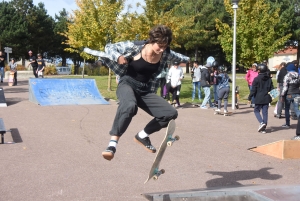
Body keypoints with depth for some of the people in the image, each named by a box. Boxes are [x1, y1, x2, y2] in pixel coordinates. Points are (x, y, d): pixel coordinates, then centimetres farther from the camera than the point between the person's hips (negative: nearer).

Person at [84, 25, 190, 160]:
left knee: (171, 114, -7)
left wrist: (186, 59, 39)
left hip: (145, 91, 5)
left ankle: (142, 136, 12)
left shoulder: (165, 53, -3)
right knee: (129, 106, -42)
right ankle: (113, 143, -36)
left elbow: (175, 56, 22)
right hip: (128, 85, -5)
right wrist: (118, 57, -27)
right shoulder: (135, 47, -15)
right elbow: (109, 47, -7)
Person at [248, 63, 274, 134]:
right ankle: (263, 128, 7)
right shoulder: (269, 79, 8)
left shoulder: (256, 79, -10)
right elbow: (272, 89, 12)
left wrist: (249, 98, -2)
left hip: (259, 99, -5)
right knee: (265, 112, 7)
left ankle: (261, 123, -13)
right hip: (266, 99, 5)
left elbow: (253, 90, -10)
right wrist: (270, 98, 21)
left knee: (256, 111, 10)